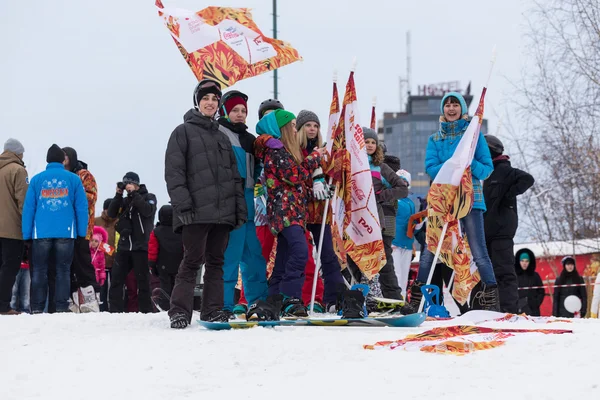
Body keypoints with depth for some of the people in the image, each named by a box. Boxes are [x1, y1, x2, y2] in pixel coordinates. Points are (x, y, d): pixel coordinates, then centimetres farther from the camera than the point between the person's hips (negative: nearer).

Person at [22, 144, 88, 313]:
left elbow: (28, 208, 4)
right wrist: (82, 232, 6)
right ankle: (61, 307, -1)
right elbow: (82, 207, 2)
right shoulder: (73, 179, 4)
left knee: (39, 270, 6)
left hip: (41, 233, 0)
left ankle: (37, 308, 2)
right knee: (63, 270, 5)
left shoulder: (37, 179, 6)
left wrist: (26, 234, 6)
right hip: (66, 232, 0)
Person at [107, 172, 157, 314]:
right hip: (124, 246, 4)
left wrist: (134, 194, -11)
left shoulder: (148, 197, 7)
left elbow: (147, 210, -13)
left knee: (142, 280, -2)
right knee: (116, 279, -1)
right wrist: (118, 194, -3)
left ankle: (145, 311, 1)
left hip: (141, 247, -4)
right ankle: (114, 310, 1)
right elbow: (111, 213, 5)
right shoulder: (125, 201, 18)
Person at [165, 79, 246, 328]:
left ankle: (213, 310, 10)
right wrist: (183, 205, -15)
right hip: (197, 213, -6)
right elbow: (173, 172, -6)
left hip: (223, 211, 6)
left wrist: (240, 208, 13)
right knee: (193, 259, -9)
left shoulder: (222, 137, 22)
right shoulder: (183, 132, 3)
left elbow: (235, 176, 22)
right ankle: (180, 311, -6)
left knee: (216, 261, 7)